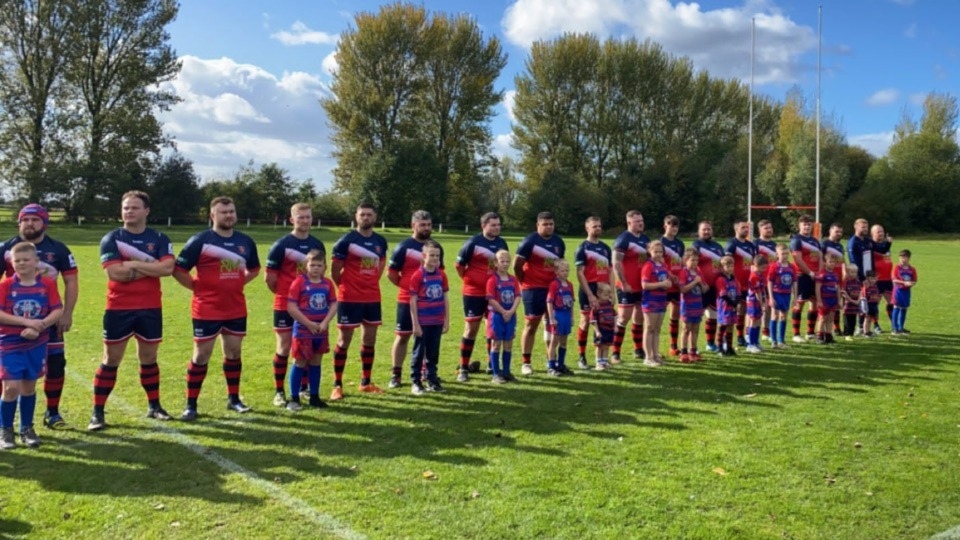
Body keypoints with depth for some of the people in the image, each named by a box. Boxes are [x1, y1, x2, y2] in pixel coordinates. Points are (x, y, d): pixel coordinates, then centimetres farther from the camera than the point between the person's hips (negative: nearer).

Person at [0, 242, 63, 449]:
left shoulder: (47, 284, -2)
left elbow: (58, 311, -6)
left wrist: (39, 326, -21)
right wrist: (26, 321, -22)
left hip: (37, 344, 2)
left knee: (29, 387, 11)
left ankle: (27, 429, 25)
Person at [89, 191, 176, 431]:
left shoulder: (159, 239, 3)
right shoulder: (111, 239, -3)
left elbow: (167, 268, -14)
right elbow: (115, 272, -17)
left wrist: (133, 265, -16)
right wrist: (150, 266, -13)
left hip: (150, 308, 2)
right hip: (119, 309, -2)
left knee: (149, 358, 14)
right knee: (111, 360, 3)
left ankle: (154, 406, 26)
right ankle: (97, 412, 9)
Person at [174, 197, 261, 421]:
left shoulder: (246, 241, 7)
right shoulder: (200, 240, -9)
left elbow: (254, 268, 23)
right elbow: (178, 270, -8)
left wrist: (237, 283, 9)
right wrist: (198, 287, -9)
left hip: (236, 309, 5)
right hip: (207, 310, -5)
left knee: (234, 353, 13)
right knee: (201, 356, 0)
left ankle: (233, 399, 26)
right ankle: (191, 405, 9)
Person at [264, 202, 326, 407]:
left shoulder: (318, 244, 7)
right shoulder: (281, 244, -8)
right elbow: (269, 277, -5)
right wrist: (283, 292, 4)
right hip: (285, 305, -4)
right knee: (284, 347, 0)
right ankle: (279, 392, 9)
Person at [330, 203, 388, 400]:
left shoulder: (381, 242, 7)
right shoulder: (346, 240, -10)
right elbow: (335, 270, -3)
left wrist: (372, 284, 14)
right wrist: (346, 287, 4)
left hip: (373, 298, 6)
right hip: (350, 299, -6)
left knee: (369, 340, 11)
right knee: (344, 340, -1)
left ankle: (366, 383, 23)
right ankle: (337, 385, 8)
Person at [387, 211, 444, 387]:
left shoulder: (436, 247, 8)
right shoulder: (404, 247, -7)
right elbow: (391, 273, -6)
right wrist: (406, 286, -1)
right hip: (408, 300, -4)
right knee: (403, 336, 2)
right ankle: (396, 374, 9)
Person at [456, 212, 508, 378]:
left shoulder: (502, 243, 6)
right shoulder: (473, 243, -11)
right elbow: (459, 265, -5)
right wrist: (470, 280, 1)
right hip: (474, 293, -5)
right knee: (471, 329, -1)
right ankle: (463, 368, 8)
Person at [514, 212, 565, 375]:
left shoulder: (559, 242, 9)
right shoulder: (530, 241, -10)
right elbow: (517, 265, -9)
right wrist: (525, 282, -2)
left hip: (553, 288, 6)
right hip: (534, 289, -6)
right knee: (531, 325, -1)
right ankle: (526, 363, 7)